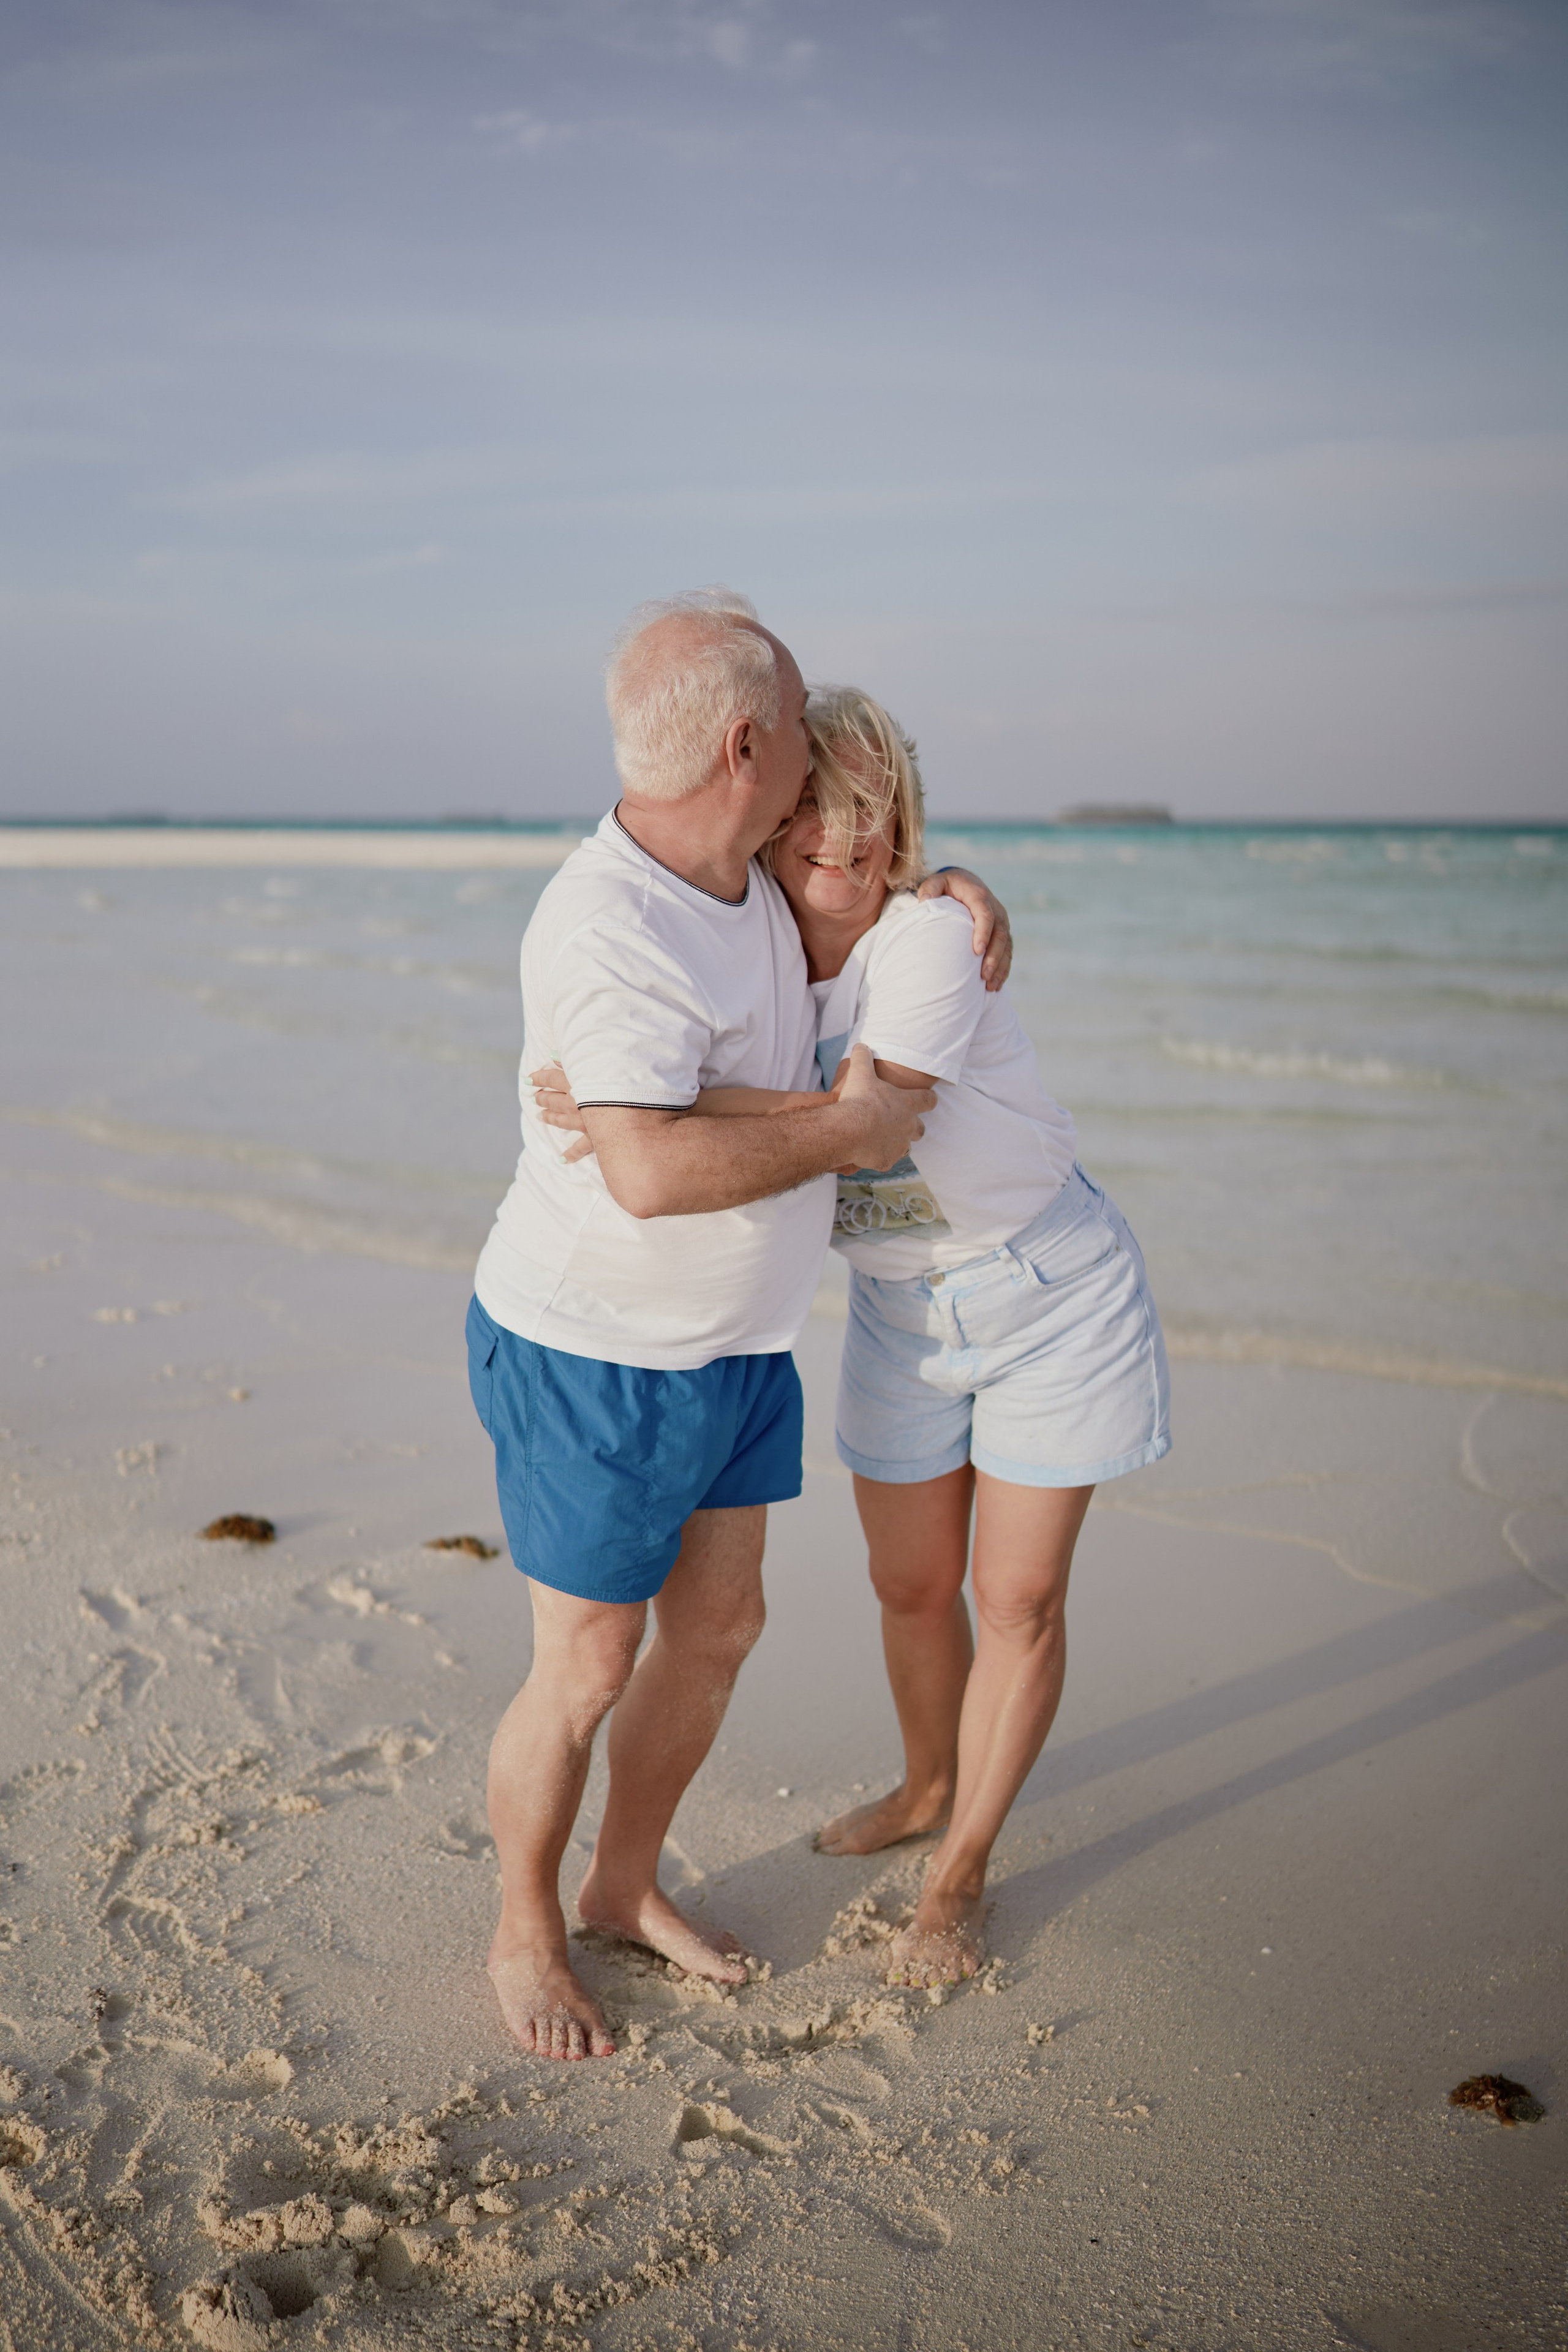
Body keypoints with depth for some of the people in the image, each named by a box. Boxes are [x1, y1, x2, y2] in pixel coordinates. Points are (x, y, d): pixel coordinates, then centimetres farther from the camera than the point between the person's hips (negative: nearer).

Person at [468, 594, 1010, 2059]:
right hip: (593, 1358, -9)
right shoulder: (608, 929, -28)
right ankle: (525, 1934, 31)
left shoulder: (734, 866, 1)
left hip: (734, 1343, 9)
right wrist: (849, 1129, -25)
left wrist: (952, 884, 3)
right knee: (585, 1672, 6)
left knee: (717, 1629, 17)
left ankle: (626, 1886, 39)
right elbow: (652, 1170, -39)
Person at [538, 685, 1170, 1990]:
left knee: (1019, 1599, 5)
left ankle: (961, 1872, 23)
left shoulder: (928, 935, -23)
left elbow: (861, 1114, -35)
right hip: (901, 1310, 5)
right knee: (911, 1588, 16)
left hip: (1048, 1292, -5)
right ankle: (928, 1788, 44)